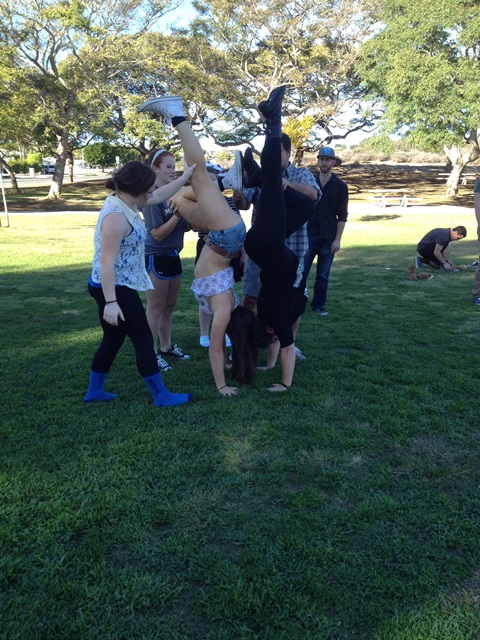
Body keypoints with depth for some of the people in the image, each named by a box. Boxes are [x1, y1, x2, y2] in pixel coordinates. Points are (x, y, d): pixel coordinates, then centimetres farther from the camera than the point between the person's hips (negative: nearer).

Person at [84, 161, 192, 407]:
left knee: (113, 339, 19)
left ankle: (94, 391, 32)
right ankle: (162, 396, 9)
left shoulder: (125, 203, 5)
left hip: (119, 287, 10)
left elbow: (161, 195, 19)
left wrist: (187, 175, 18)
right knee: (144, 340, -2)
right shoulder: (116, 217, -25)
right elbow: (106, 263, -28)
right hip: (114, 289, -10)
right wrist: (111, 302, -29)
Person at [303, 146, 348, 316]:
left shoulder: (340, 186, 1)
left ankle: (318, 305, 16)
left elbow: (342, 216, 0)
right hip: (308, 235, 1)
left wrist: (337, 239, -7)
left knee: (323, 275, 6)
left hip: (328, 238, 0)